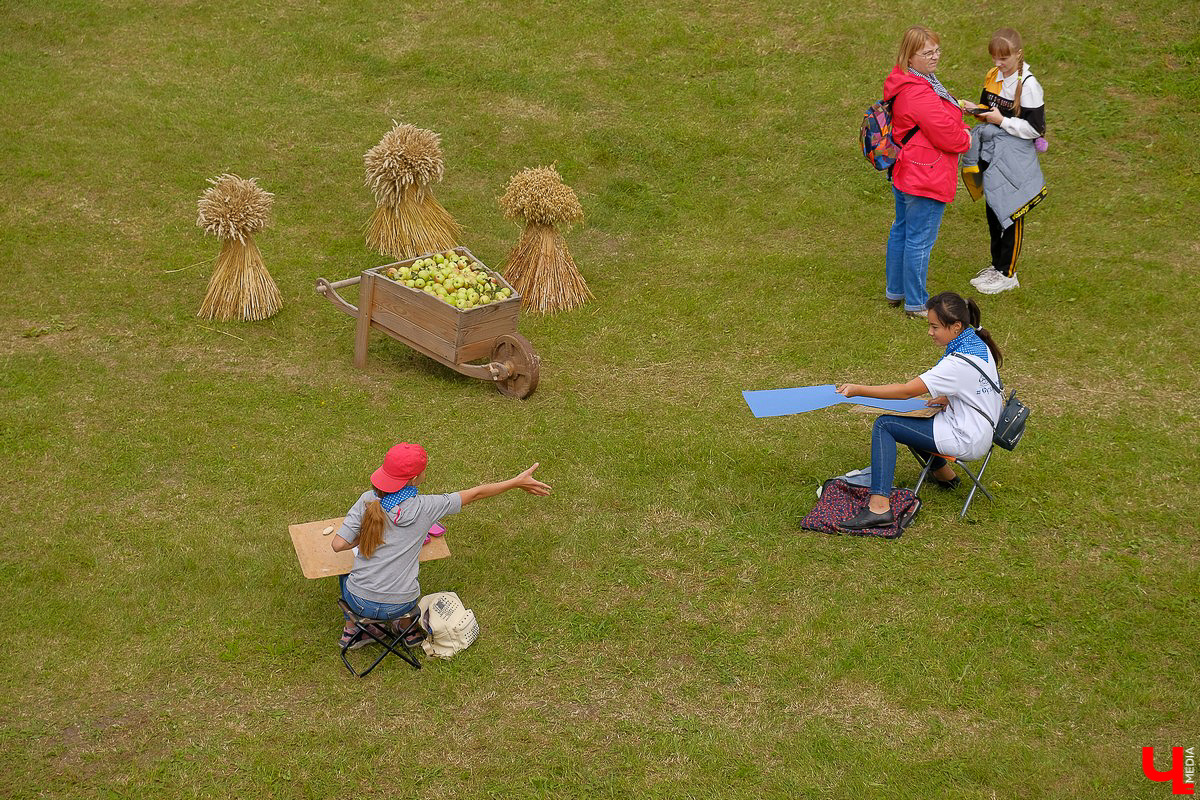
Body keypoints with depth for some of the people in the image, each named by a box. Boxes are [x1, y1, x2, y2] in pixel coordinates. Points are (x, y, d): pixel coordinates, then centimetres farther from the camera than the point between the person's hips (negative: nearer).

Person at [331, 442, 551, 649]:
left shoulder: (368, 501, -10)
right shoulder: (426, 507, -13)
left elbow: (339, 545, -13)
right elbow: (475, 494, -3)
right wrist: (517, 482, 7)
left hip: (359, 602, 0)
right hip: (399, 603, 0)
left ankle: (351, 630, 33)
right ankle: (407, 622, 34)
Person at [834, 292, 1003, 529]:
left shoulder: (960, 362, -26)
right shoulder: (977, 344, 2)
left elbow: (906, 391, -26)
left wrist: (859, 390, -22)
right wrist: (948, 398, 5)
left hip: (966, 440, -10)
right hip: (980, 431, 10)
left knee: (884, 425, -12)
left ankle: (879, 507, -21)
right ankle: (943, 474, 41)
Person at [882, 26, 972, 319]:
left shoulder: (905, 84, 6)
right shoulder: (919, 93, -28)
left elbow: (939, 116, 21)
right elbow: (946, 134, -24)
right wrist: (965, 140, -3)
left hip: (904, 174, 12)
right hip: (926, 179, -11)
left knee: (901, 231, 23)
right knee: (920, 240, 1)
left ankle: (894, 291, 38)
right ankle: (915, 304, 12)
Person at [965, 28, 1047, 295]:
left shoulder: (1028, 85, -16)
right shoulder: (992, 76, 5)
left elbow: (1035, 128, -17)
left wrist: (1001, 120, -19)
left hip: (1015, 158, -7)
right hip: (990, 153, 7)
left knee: (1011, 214, 2)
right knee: (992, 210, 16)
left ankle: (1007, 274, 13)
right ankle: (997, 265, 31)